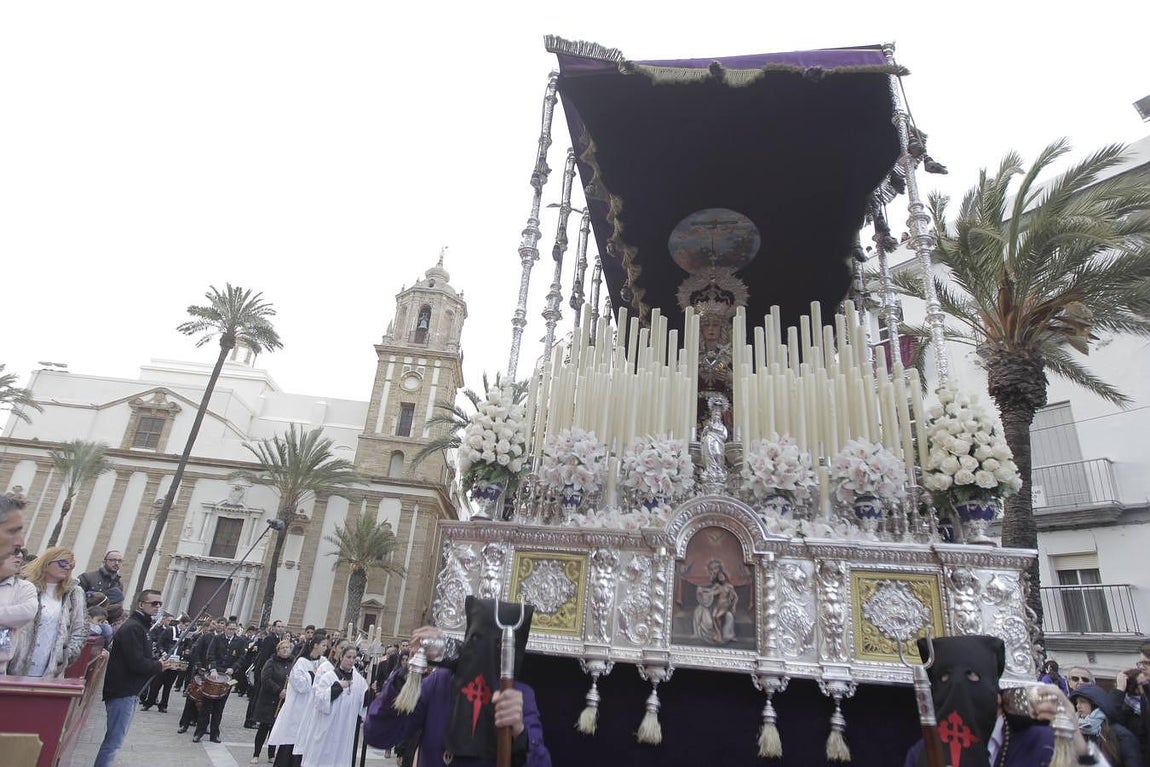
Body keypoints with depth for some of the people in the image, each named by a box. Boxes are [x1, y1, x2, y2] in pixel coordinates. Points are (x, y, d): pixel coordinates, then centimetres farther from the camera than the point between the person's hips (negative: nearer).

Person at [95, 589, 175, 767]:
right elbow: (136, 663, -25)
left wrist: (159, 662, 3)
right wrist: (159, 666, -10)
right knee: (114, 740, -6)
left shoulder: (141, 626, 16)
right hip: (123, 691, -11)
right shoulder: (133, 628, -18)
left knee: (115, 739, 18)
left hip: (129, 691, 11)